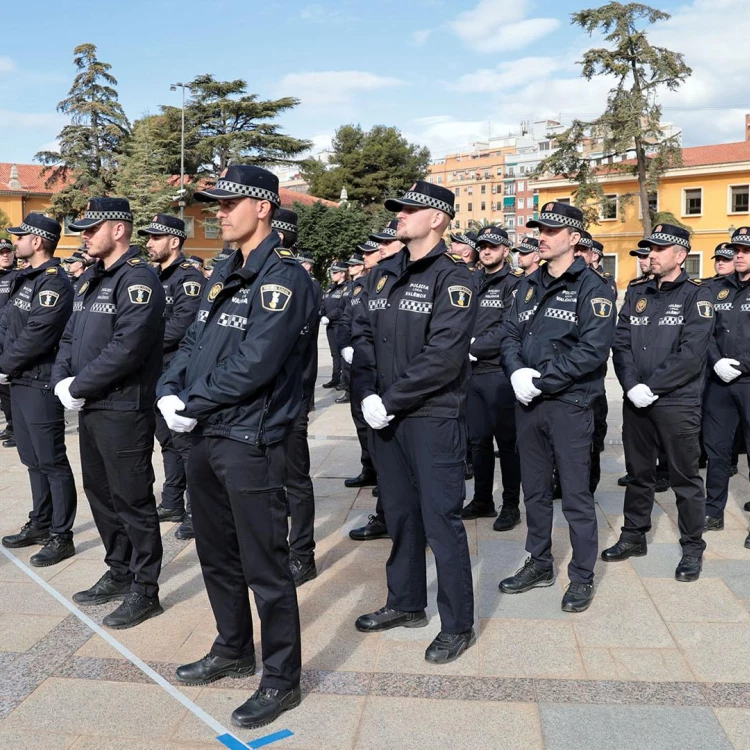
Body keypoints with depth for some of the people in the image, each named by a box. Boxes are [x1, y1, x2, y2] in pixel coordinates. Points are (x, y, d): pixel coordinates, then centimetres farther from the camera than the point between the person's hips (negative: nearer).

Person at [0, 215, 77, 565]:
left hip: (40, 383, -9)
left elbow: (36, 336, -21)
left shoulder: (54, 283, -15)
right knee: (32, 459, 17)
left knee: (51, 462, -2)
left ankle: (61, 537, 6)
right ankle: (40, 524, 29)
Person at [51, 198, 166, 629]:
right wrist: (62, 380, -2)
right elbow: (71, 336, 17)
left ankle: (145, 590, 12)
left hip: (124, 410, -9)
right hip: (90, 407, 9)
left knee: (132, 499, -1)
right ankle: (119, 573, 33)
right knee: (100, 493, 17)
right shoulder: (91, 279, 15)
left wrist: (77, 388, -16)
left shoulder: (138, 279, -15)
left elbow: (126, 349, -24)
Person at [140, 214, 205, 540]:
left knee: (186, 444, -3)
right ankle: (172, 504, 27)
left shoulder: (189, 277, -11)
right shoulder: (153, 276, 14)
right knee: (168, 441, 16)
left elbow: (179, 328, -21)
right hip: (155, 373, 8)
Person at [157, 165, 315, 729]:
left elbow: (254, 365, -22)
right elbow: (193, 343, 14)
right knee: (217, 554, 21)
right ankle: (234, 650, 39)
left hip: (251, 443, -9)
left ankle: (282, 680, 17)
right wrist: (170, 392, -4)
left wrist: (193, 405, -13)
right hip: (207, 436, 9)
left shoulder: (283, 276, -14)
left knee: (264, 566, 1)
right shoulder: (225, 275, 14)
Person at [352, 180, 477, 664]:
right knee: (400, 513, 17)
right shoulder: (388, 274, 13)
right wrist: (367, 394, -5)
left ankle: (458, 625, 15)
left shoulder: (452, 276, -10)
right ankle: (406, 604, 34)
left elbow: (443, 356, -20)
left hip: (433, 418, -7)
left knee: (441, 519, 0)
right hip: (386, 416, 7)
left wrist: (390, 400, -17)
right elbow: (365, 336, 10)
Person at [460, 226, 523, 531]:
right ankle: (482, 500, 26)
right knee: (478, 438, 13)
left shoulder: (514, 283, -5)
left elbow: (508, 329, -15)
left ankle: (511, 505, 14)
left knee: (507, 440, 3)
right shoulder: (471, 281, 12)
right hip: (471, 371, 6)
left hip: (499, 373, -6)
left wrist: (473, 347, -15)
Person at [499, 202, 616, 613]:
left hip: (569, 403, -6)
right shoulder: (529, 285, 13)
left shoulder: (592, 286, -8)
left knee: (575, 494, 2)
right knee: (534, 489, 15)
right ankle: (539, 564, 30)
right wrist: (517, 371, -11)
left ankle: (582, 576, 17)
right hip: (528, 403, 6)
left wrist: (541, 380, -18)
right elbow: (511, 335, 10)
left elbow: (593, 350, -17)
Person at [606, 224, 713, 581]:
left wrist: (651, 387, -17)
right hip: (636, 401, 5)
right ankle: (633, 536, 30)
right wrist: (632, 386, -13)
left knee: (685, 477, 6)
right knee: (638, 472, 16)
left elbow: (691, 354, -15)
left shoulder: (696, 294, -5)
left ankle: (692, 547, 20)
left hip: (678, 403, -4)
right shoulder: (637, 291, 9)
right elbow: (621, 343, 2)